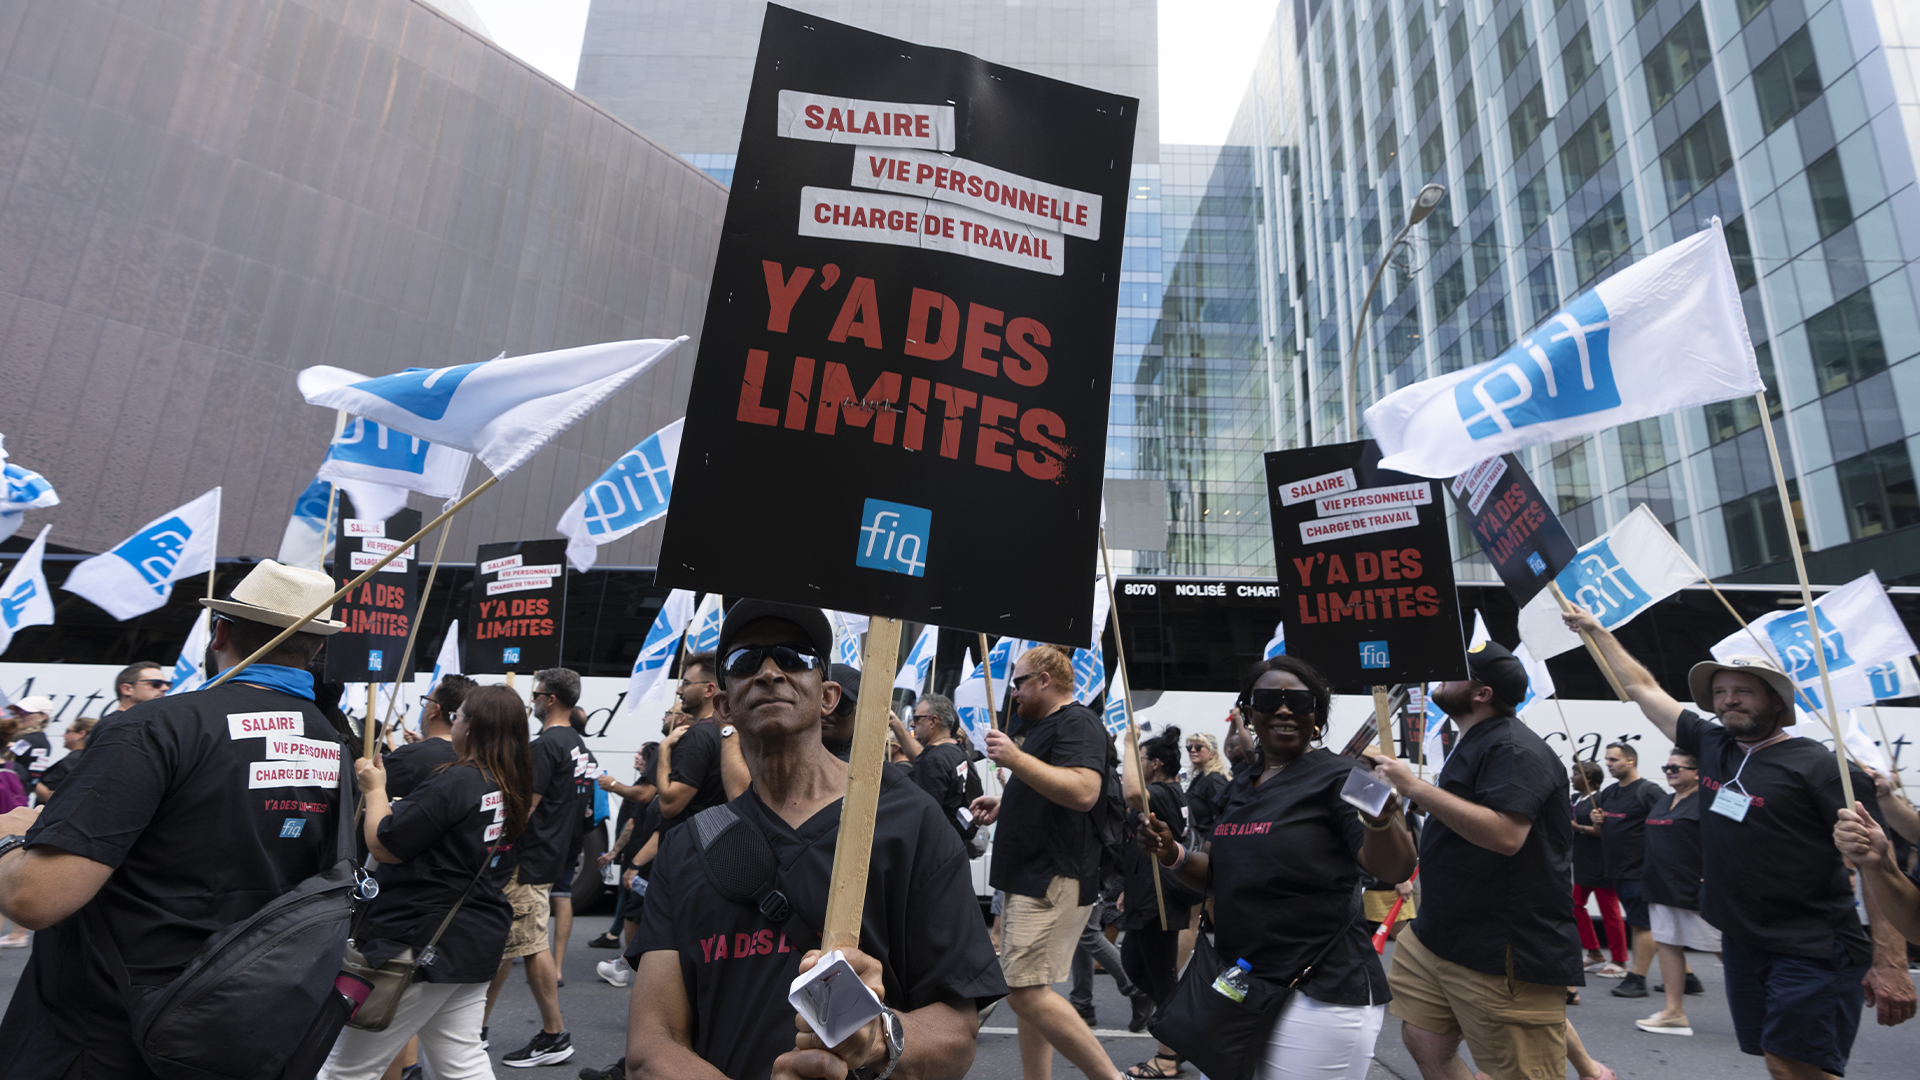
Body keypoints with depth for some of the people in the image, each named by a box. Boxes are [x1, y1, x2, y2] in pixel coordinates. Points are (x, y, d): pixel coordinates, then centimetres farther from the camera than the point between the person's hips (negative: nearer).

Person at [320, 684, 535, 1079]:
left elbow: (384, 846, -18)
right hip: (477, 940, 9)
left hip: (421, 940, -8)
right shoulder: (510, 788, 6)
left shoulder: (454, 780, -22)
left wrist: (374, 789, -3)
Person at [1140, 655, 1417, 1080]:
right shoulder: (1241, 788, 9)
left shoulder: (1337, 777, -11)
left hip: (1320, 1000, -7)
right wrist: (1174, 855, -3)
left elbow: (1395, 869, -22)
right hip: (1235, 984, 7)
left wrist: (1381, 818, -42)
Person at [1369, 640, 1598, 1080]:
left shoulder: (1514, 748, -16)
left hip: (1504, 953, -9)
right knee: (1424, 1044, 10)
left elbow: (1505, 835, -29)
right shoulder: (1470, 746, 16)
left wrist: (1416, 787, -27)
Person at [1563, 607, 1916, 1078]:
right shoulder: (1712, 746, 6)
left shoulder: (1819, 767, -9)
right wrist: (1596, 631, 21)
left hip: (1812, 954, -6)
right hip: (1743, 946, 6)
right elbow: (1642, 688, 15)